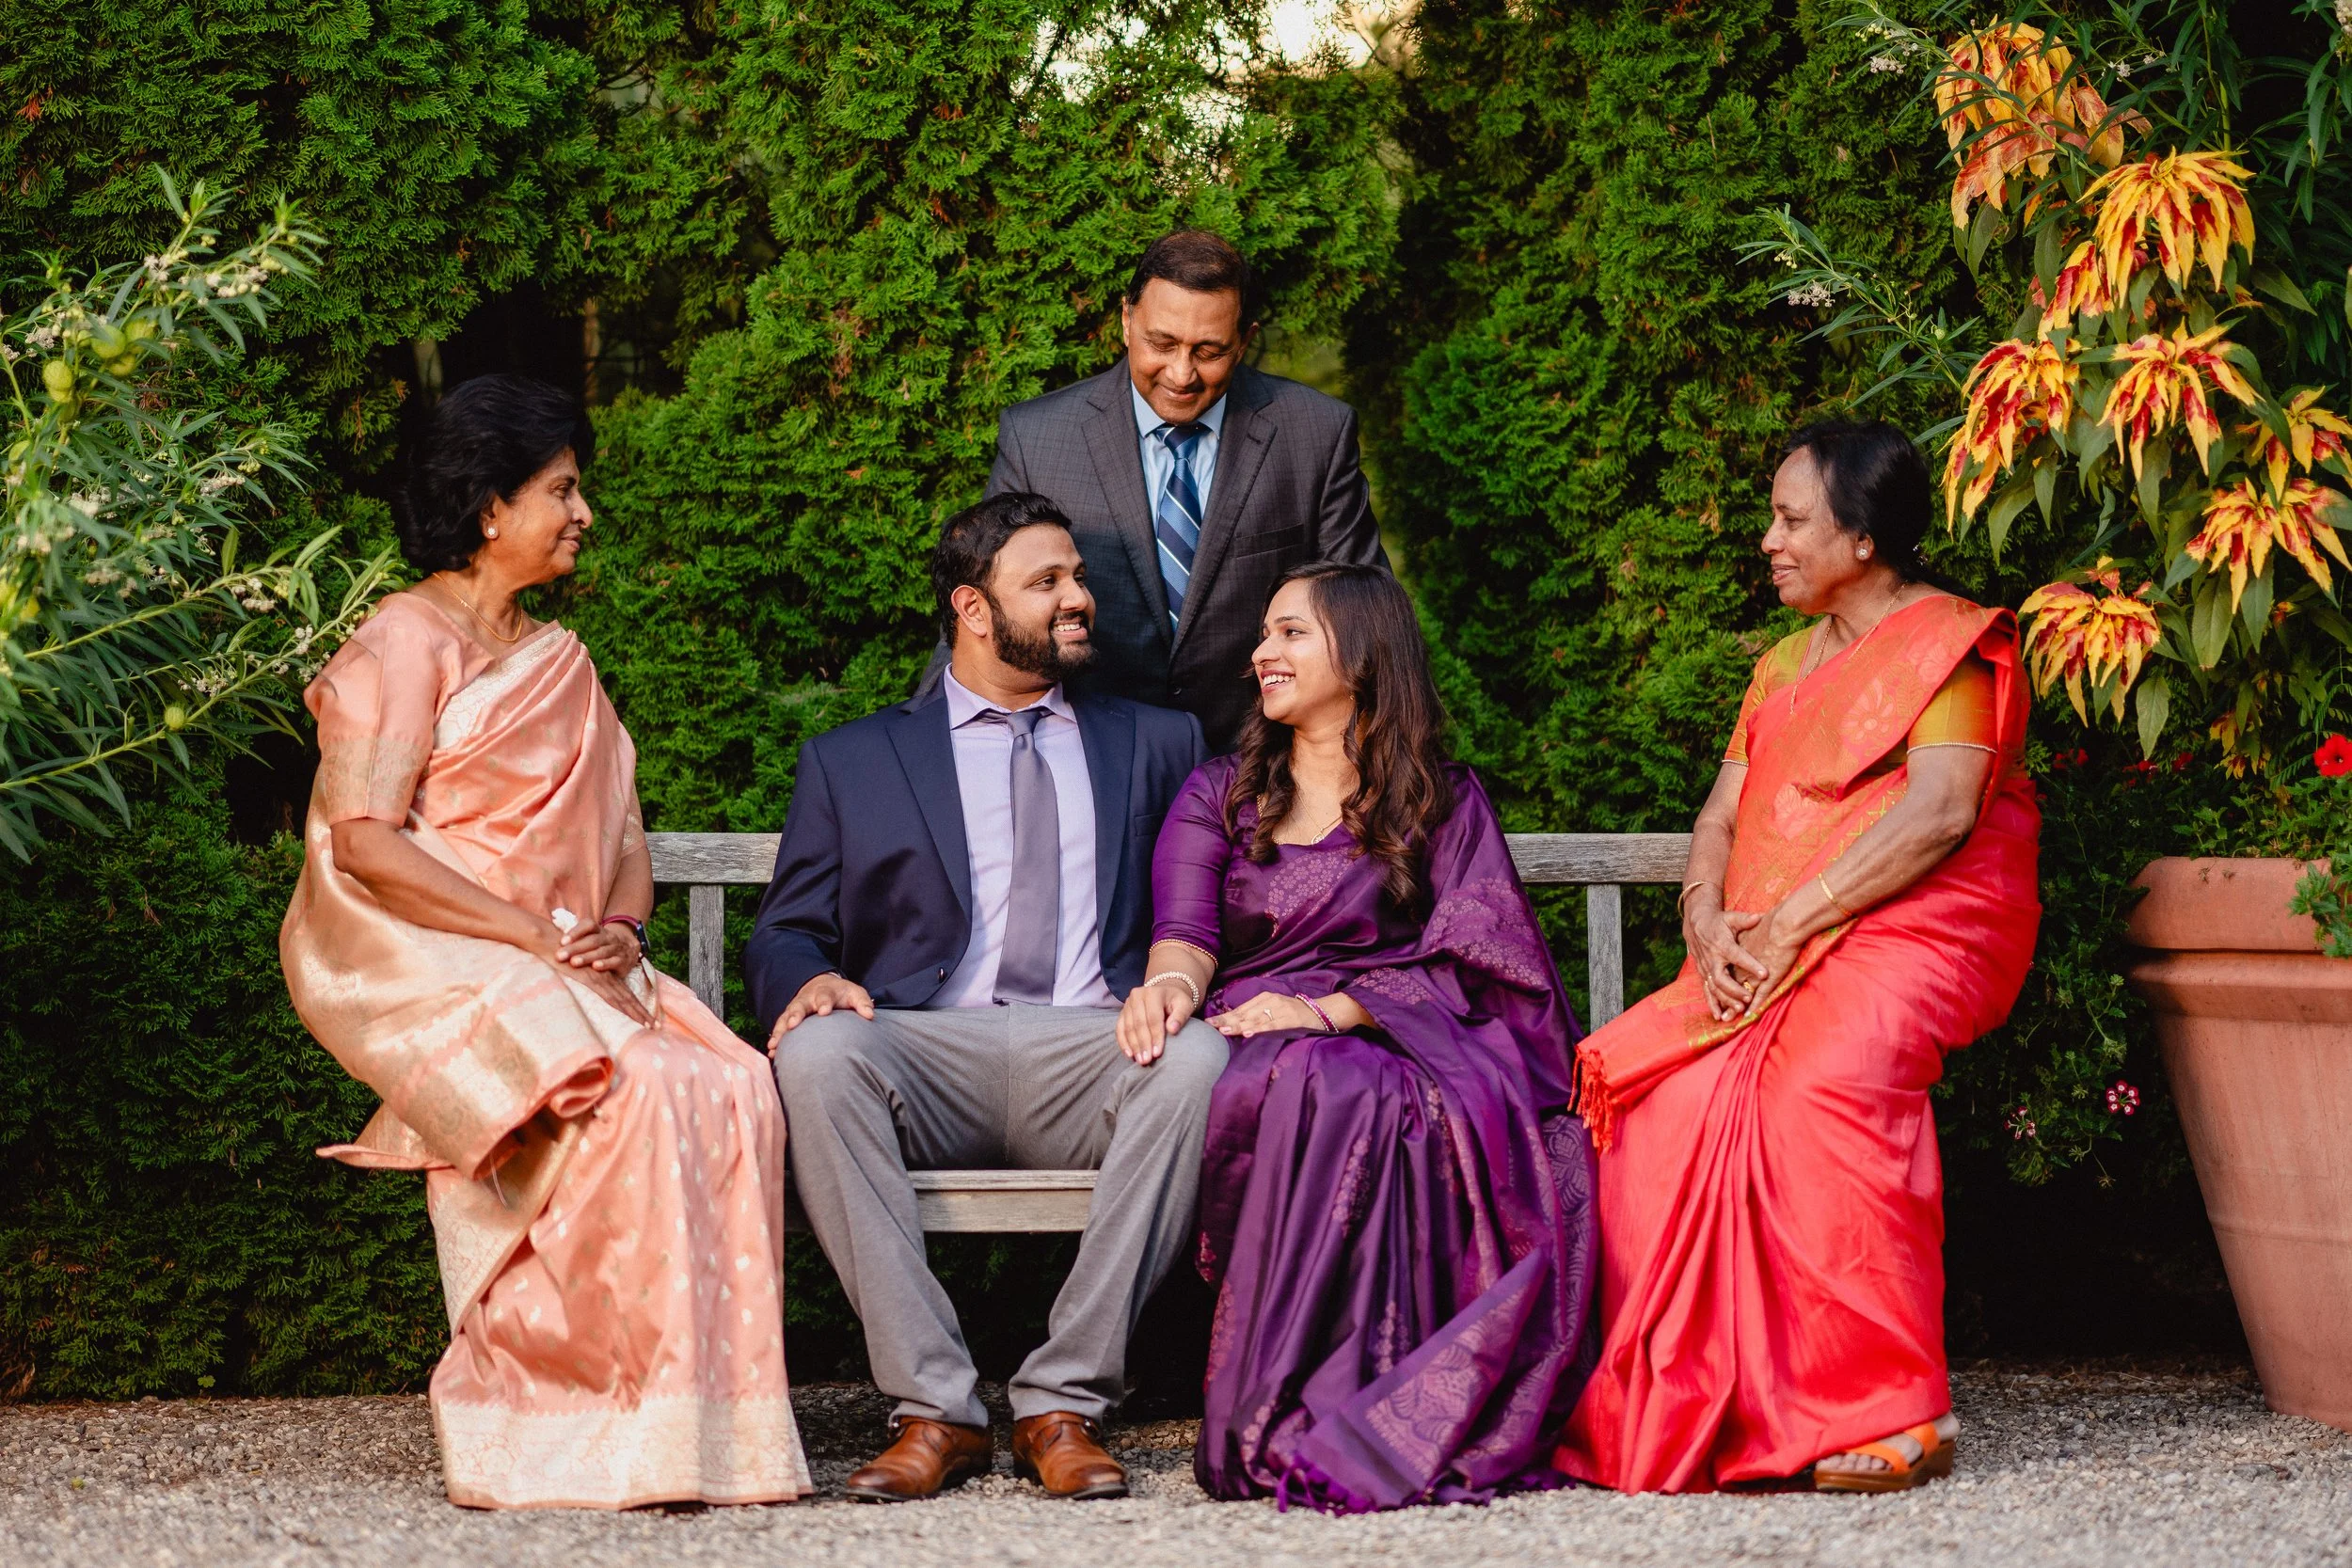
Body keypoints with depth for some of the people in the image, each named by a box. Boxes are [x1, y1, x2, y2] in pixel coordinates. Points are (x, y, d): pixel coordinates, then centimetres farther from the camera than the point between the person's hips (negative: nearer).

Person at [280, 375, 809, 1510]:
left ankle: (711, 1417, -20)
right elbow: (363, 843, -12)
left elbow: (624, 835, 18)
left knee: (730, 1091, -22)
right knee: (627, 1096, -32)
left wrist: (619, 928, -5)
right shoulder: (406, 642, 0)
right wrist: (539, 934, -17)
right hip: (426, 970, -6)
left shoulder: (560, 661, 24)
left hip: (566, 973, 6)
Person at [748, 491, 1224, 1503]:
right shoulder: (851, 762, 20)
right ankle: (935, 1409, -29)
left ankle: (1063, 1404, -28)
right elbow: (783, 934, 16)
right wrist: (810, 980, -10)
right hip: (927, 1052, 0)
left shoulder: (1157, 744, 24)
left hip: (1092, 1054, 0)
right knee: (817, 1053, -34)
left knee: (1198, 1060, -34)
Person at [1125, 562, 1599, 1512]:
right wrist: (1173, 983, -22)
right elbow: (1185, 928, 5)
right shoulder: (1217, 798, 22)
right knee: (1324, 1091, -38)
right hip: (1255, 1047, 0)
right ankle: (1290, 1414, -39)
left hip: (1401, 1040, 0)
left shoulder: (1445, 801, 16)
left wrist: (1331, 1009, -16)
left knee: (1456, 1105, -38)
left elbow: (1470, 957, 1)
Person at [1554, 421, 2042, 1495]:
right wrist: (1709, 918, -4)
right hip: (1767, 955, 7)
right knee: (1652, 1082, -21)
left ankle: (1893, 1413, -32)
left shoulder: (1952, 641, 2)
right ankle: (1672, 1405, -20)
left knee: (1824, 1076, -37)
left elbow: (1940, 810, -13)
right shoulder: (1783, 666, 27)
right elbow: (1723, 815, 19)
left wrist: (1790, 921, -17)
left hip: (1917, 927, -7)